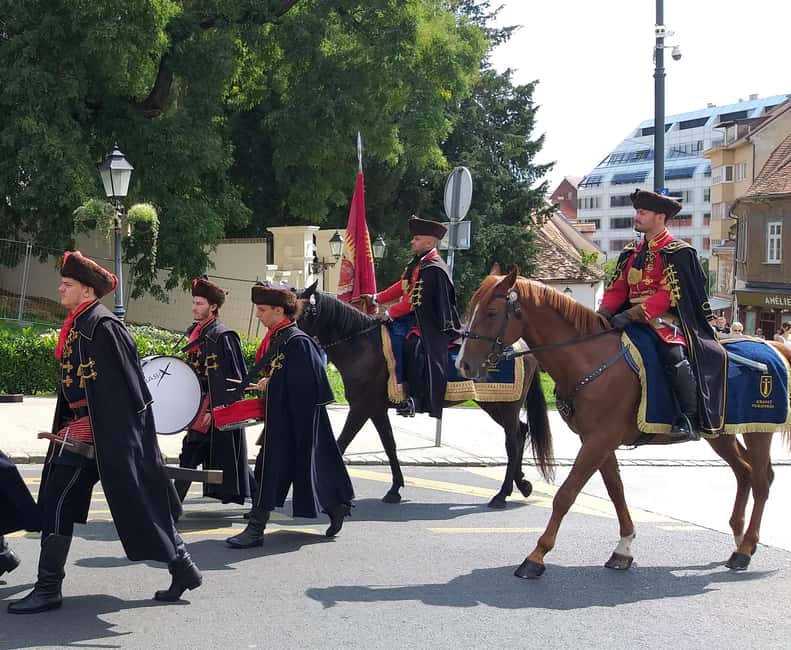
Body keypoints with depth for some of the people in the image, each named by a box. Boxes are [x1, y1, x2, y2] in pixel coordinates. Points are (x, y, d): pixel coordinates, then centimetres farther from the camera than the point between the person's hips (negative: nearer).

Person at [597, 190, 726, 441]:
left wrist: (630, 315, -24)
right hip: (634, 320, 8)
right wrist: (603, 313, -7)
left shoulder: (677, 252, -6)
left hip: (666, 319, -8)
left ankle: (690, 418, -28)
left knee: (675, 356, -32)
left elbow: (668, 295, -16)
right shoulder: (632, 252, 17)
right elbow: (617, 289, 13)